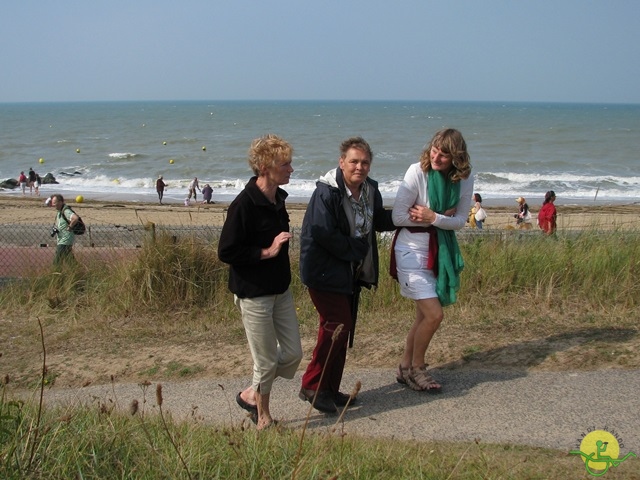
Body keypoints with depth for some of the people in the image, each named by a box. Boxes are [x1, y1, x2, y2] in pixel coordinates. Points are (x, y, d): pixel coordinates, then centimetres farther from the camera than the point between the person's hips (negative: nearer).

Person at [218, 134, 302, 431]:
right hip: (253, 294, -8)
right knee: (266, 361, 4)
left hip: (280, 289, 8)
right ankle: (263, 418, 26)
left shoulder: (277, 198, 4)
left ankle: (252, 394, 33)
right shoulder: (244, 204, -22)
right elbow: (226, 252, -21)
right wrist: (267, 252, -22)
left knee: (292, 354, 12)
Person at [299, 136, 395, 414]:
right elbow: (323, 234, -26)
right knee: (337, 326, -10)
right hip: (325, 271, -8)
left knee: (342, 329, 12)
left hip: (352, 271, 8)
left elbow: (380, 222, 18)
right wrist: (356, 249, -17)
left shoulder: (370, 189, 4)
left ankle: (330, 389, 24)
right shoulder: (326, 192, -20)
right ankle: (312, 387, 4)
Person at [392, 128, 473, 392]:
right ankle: (416, 369, 12)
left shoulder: (464, 179, -5)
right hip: (412, 250, -5)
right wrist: (443, 217, -14)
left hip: (441, 250, 5)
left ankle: (405, 368, 29)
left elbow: (460, 221, -2)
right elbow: (398, 216, -16)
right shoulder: (417, 172, -18)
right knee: (434, 314, -11)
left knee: (424, 315, 12)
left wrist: (433, 218, -21)